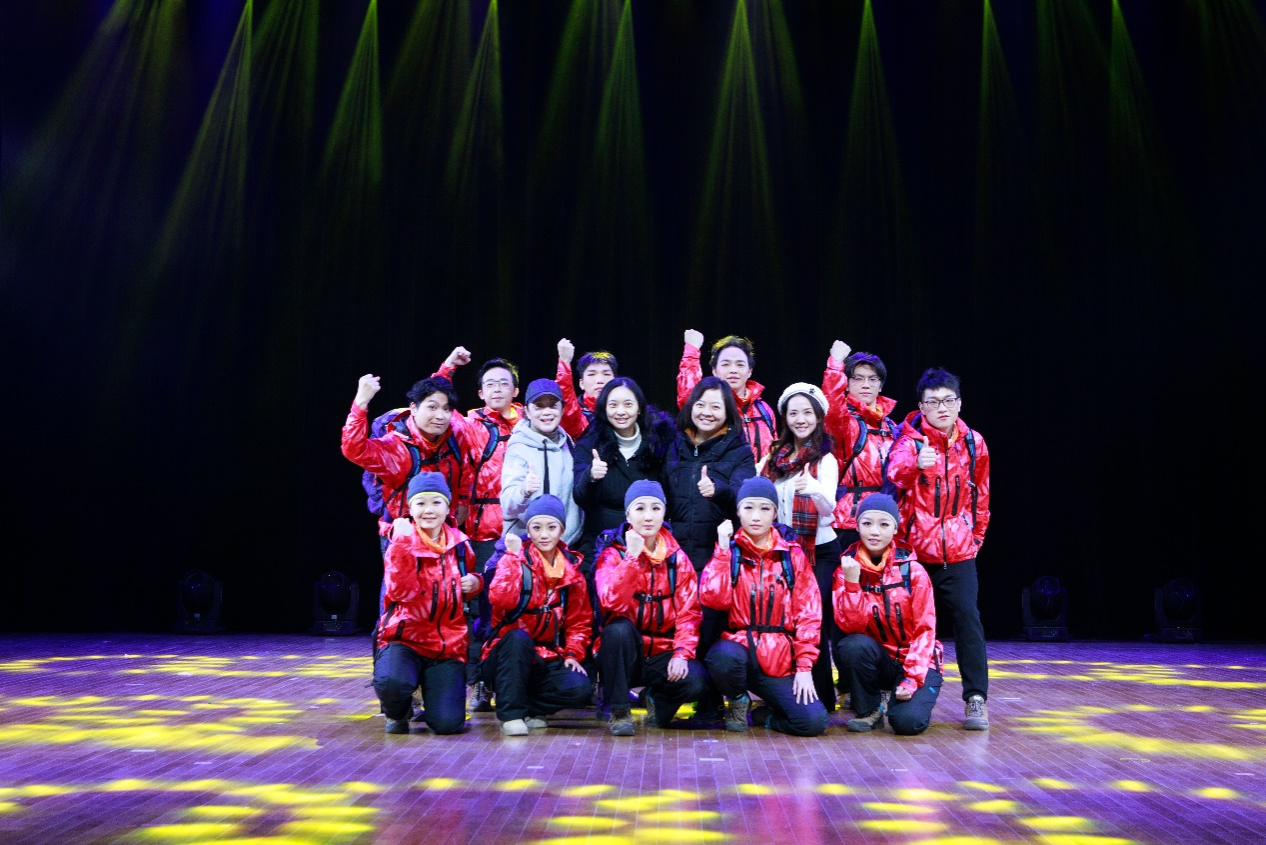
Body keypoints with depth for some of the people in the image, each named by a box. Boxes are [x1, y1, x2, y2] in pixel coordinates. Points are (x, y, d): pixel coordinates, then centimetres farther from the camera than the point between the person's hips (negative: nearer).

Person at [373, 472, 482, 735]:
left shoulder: (460, 543, 5)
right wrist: (403, 546, -30)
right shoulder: (401, 544, -6)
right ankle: (398, 711, 2)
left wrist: (475, 582, -1)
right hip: (406, 638, -2)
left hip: (449, 645, 3)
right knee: (391, 682, -36)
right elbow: (401, 593, -21)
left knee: (447, 723, -14)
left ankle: (432, 691, 22)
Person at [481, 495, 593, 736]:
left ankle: (528, 709, 0)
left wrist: (573, 653, -2)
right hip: (508, 657, -3)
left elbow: (579, 620, 13)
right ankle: (511, 712, -22)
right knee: (518, 637, -37)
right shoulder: (515, 558, -5)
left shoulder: (572, 569, 6)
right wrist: (514, 556, -24)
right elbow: (500, 600, -25)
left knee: (581, 689, -24)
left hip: (548, 660, 3)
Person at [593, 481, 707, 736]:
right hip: (623, 654, -2)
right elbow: (612, 602, -22)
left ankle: (659, 701, 9)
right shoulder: (613, 552, -4)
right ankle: (619, 710, -17)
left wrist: (681, 653, -16)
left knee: (695, 682, -27)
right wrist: (632, 556, -26)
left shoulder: (677, 558, 4)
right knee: (618, 627, -34)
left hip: (663, 654, 2)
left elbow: (689, 611, -2)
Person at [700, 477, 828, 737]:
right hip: (737, 647, -1)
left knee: (814, 721, -21)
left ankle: (764, 715, 14)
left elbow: (808, 614, 3)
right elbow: (713, 599, -11)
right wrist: (723, 550, -11)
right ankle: (738, 702, -1)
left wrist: (804, 666, -4)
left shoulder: (792, 556, 7)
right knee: (724, 656, -38)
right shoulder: (727, 551, 5)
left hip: (779, 659, 1)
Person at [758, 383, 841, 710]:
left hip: (819, 553, -5)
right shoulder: (774, 456, 8)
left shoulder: (825, 459, -6)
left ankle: (821, 698, 3)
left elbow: (829, 506, -23)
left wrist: (813, 489, -44)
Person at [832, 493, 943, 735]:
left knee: (908, 722, -27)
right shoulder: (846, 568, -5)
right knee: (852, 645, -32)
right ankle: (870, 708, -6)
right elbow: (850, 625, -15)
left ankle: (894, 697, 10)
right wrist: (851, 583, -28)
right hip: (874, 659, 1)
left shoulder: (913, 570, -8)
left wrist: (912, 678, -18)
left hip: (915, 662, -1)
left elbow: (925, 629, -8)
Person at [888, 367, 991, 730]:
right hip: (914, 550, -2)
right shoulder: (910, 439, -6)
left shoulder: (974, 444, 5)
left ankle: (976, 697, -5)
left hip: (958, 552, 2)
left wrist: (975, 537, 18)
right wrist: (916, 464, -50)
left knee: (967, 617, -9)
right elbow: (895, 473, -29)